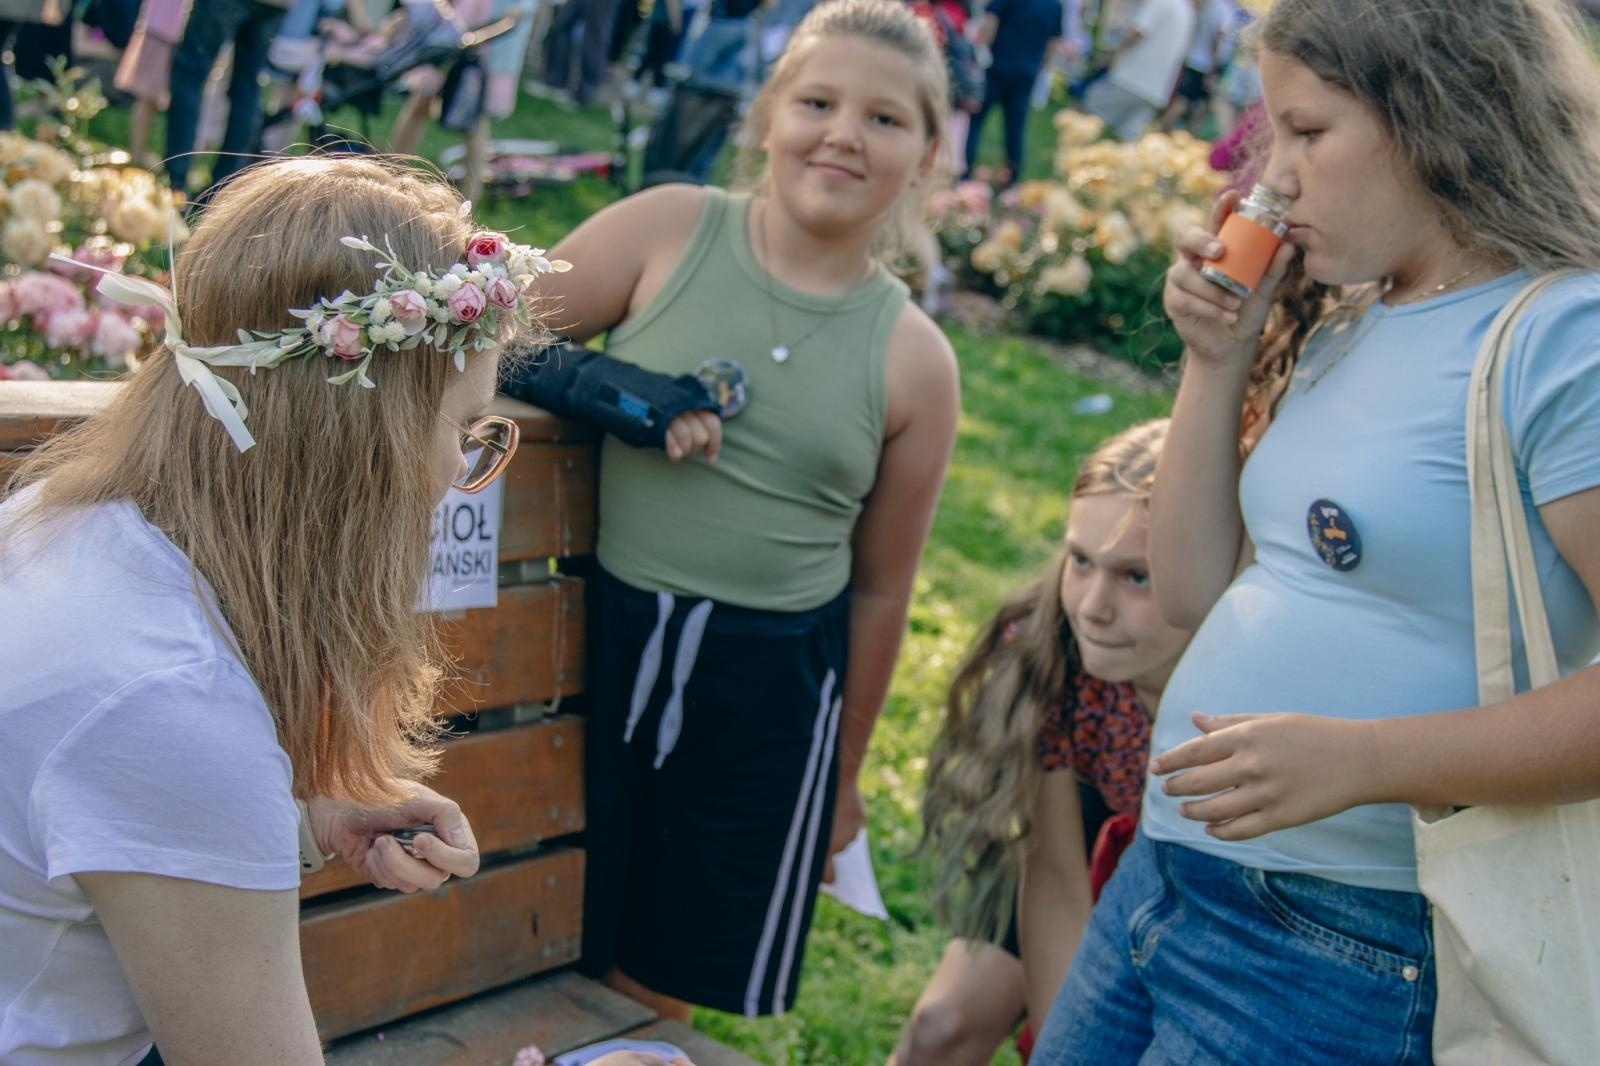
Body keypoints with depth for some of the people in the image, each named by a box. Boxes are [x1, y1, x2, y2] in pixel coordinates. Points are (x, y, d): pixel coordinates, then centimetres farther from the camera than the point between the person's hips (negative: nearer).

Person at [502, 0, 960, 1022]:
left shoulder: (915, 360, -3)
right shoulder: (669, 229, -4)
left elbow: (879, 589, 4)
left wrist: (845, 774, 10)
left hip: (771, 691, 0)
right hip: (604, 637, 0)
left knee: (659, 985, 14)